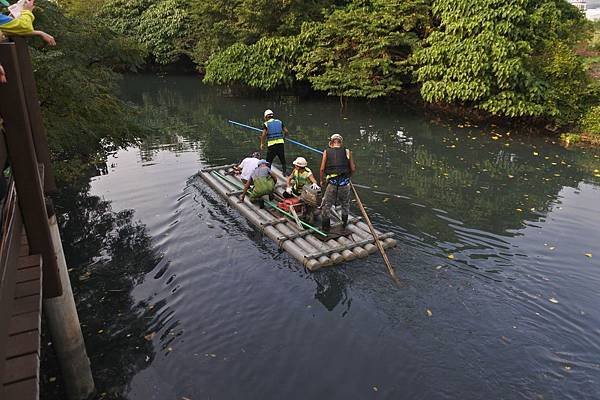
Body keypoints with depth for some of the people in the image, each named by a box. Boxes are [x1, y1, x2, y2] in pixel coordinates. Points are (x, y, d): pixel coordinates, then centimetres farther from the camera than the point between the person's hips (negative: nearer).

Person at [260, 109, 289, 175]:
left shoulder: (266, 124, 0)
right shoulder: (279, 122, 10)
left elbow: (264, 134, -12)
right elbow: (286, 132, 6)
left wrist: (262, 144, -4)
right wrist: (283, 137, 24)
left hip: (271, 144, -3)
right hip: (280, 142, 3)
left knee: (268, 162, 6)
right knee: (283, 160, 15)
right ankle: (284, 172, 13)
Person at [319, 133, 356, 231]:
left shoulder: (326, 152, 3)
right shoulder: (347, 152, 4)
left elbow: (322, 169, -1)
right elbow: (353, 169, 3)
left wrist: (322, 180, 15)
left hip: (332, 183, -1)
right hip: (345, 183, 1)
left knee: (326, 205, 14)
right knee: (345, 204, 24)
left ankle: (326, 226, 19)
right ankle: (344, 223, 35)